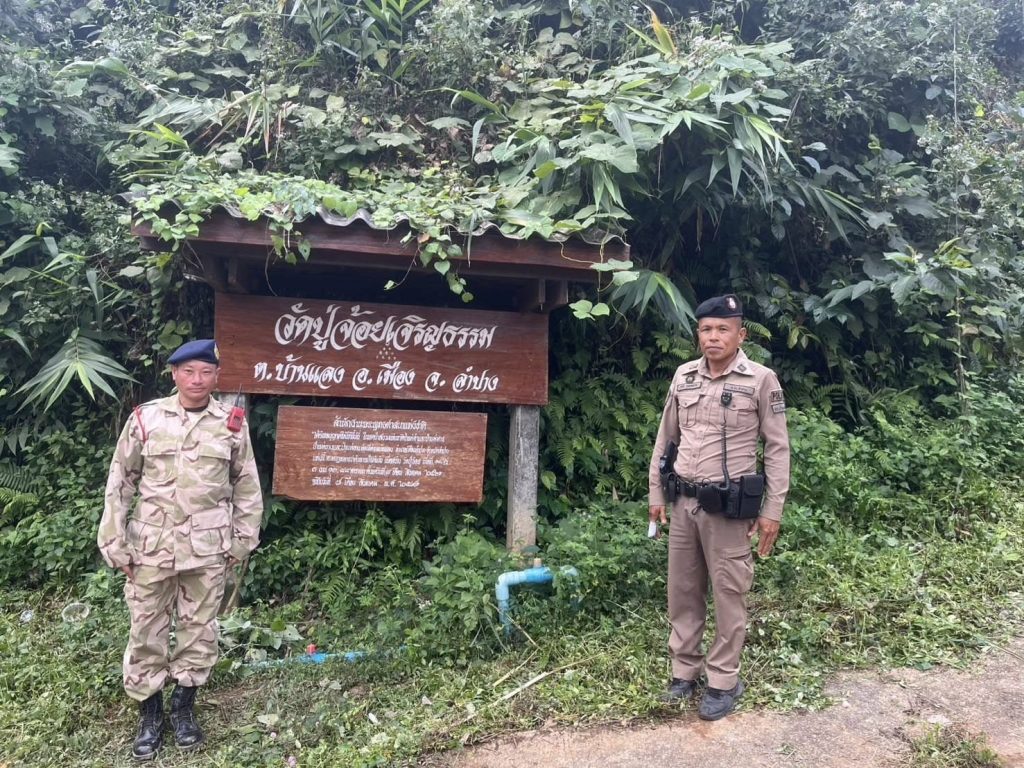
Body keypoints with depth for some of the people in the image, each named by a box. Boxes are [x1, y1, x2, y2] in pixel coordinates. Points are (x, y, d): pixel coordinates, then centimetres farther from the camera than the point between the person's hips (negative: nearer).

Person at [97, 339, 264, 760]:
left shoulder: (233, 424, -1)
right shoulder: (145, 418, -3)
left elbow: (246, 485, 6)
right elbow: (120, 482, 1)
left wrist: (243, 539, 4)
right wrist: (114, 542, -1)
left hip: (208, 548, 1)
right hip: (152, 544, 0)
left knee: (199, 627, 11)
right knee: (147, 629, 10)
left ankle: (183, 708, 30)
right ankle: (149, 714, 28)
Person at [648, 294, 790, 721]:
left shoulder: (761, 380, -8)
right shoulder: (684, 376, 5)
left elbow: (777, 448, -5)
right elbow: (665, 438, 12)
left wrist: (772, 510, -7)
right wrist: (656, 494, 12)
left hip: (728, 507, -5)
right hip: (683, 503, 5)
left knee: (728, 594, 6)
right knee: (682, 590, 14)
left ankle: (724, 682, 21)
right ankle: (684, 670, 29)